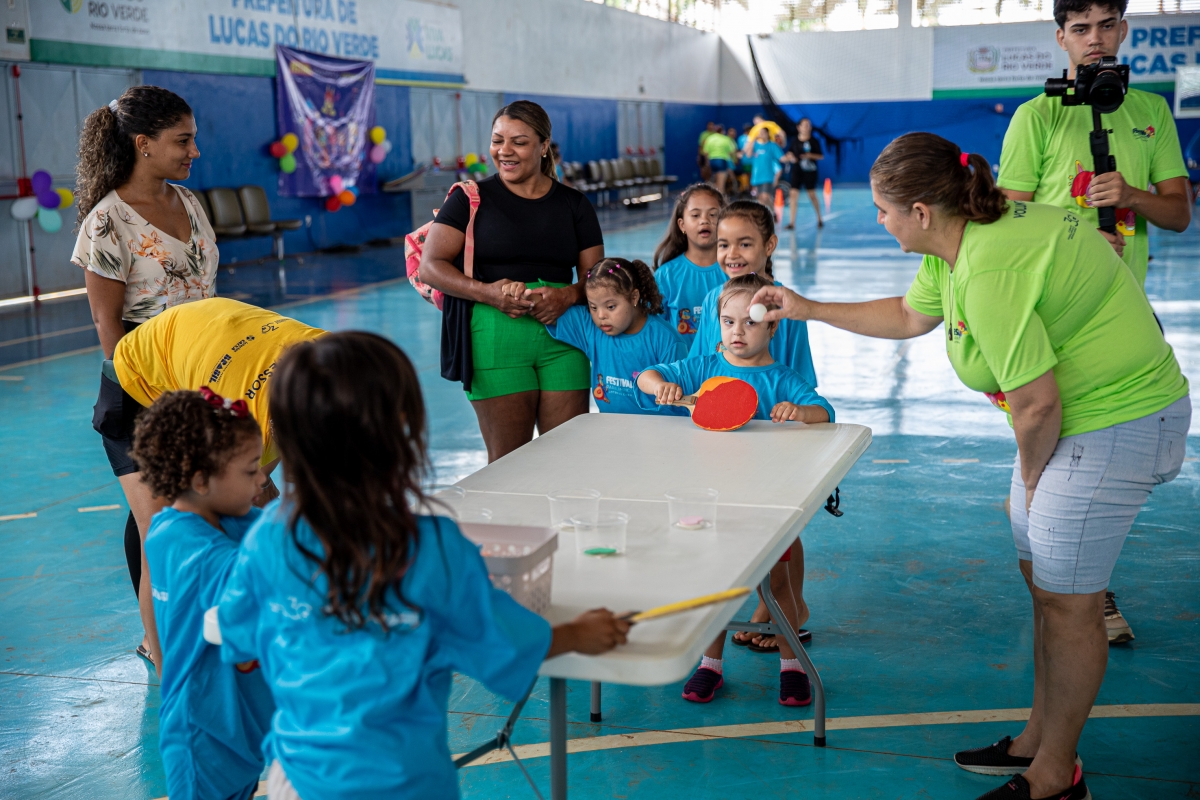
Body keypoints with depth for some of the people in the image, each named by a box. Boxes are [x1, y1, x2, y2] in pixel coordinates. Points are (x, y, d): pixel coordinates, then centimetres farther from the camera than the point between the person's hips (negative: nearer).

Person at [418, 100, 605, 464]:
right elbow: (431, 266, -2)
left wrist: (568, 296, -12)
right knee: (507, 461, -2)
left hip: (563, 338, 2)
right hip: (496, 336, -2)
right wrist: (487, 291, -18)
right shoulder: (472, 198, 6)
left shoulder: (573, 204, 14)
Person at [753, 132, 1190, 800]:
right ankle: (1039, 739, 33)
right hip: (1079, 417, 10)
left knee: (1068, 602, 0)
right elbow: (909, 317, 22)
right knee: (1042, 580, 17)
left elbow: (1037, 404, -27)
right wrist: (808, 309, 24)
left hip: (1117, 424, -10)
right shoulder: (964, 236, 4)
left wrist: (1031, 479, -6)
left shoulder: (988, 275, -29)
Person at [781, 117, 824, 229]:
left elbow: (821, 156, 0)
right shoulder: (794, 141, 4)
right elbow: (789, 154, 11)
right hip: (797, 171, 2)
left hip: (810, 171, -2)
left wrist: (810, 155, -16)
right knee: (793, 194, -6)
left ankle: (820, 219, 23)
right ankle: (792, 222, -3)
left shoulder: (814, 141, -2)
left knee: (812, 195, 5)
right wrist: (789, 158, -12)